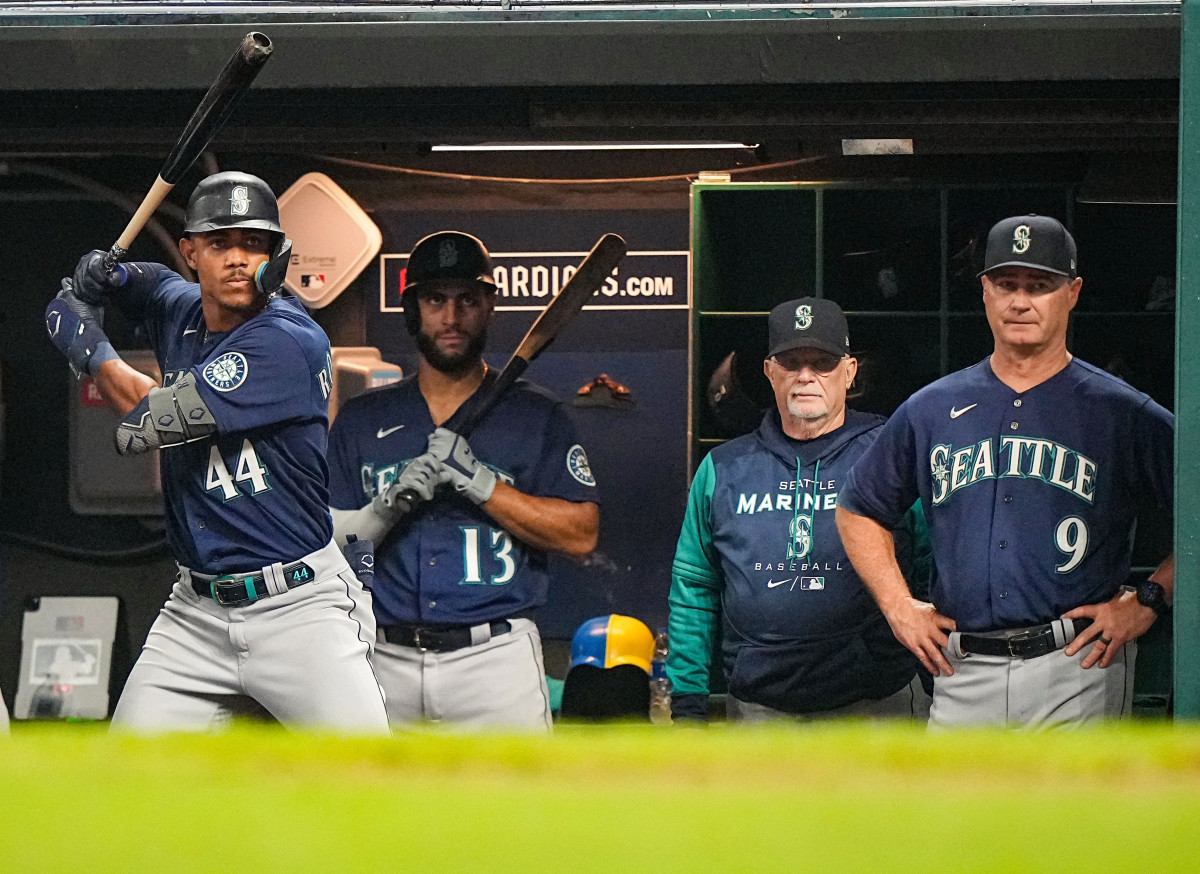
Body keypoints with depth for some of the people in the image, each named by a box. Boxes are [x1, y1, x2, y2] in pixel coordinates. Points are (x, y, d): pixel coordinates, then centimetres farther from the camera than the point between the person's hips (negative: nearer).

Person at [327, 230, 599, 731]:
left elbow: (581, 534, -2)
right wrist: (388, 505, -11)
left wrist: (478, 482, -11)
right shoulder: (362, 419, 14)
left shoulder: (535, 416, 8)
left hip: (496, 662, -2)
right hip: (386, 665, 2)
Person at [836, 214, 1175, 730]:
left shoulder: (1123, 415, 3)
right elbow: (858, 511, 26)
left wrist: (1148, 602, -4)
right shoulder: (931, 410, 14)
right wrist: (899, 606, 15)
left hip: (1076, 672, -3)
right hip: (962, 675, 4)